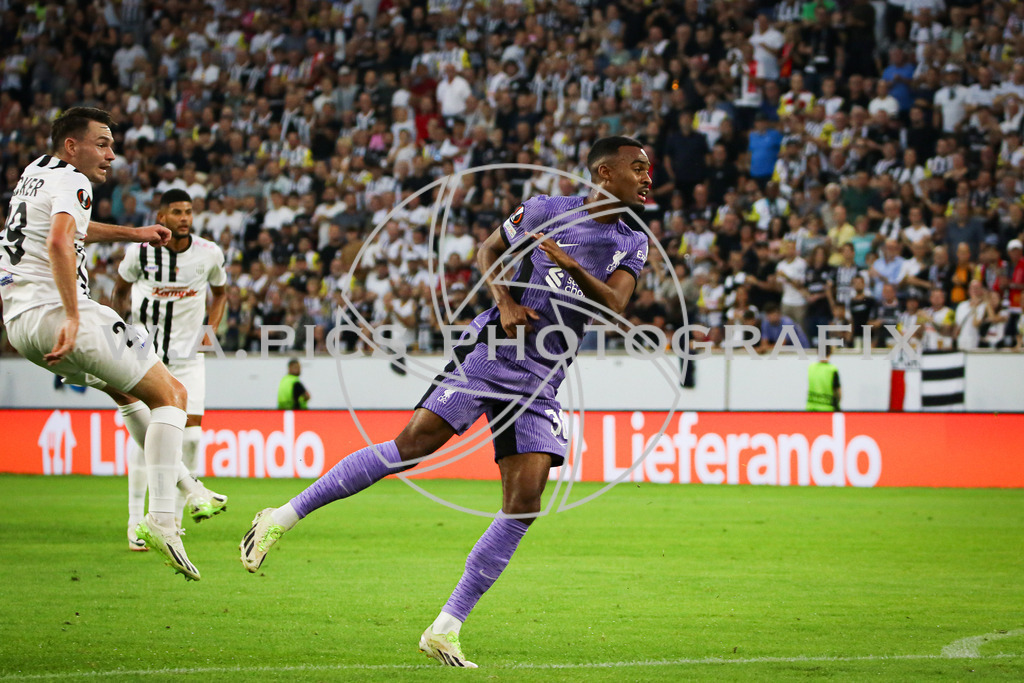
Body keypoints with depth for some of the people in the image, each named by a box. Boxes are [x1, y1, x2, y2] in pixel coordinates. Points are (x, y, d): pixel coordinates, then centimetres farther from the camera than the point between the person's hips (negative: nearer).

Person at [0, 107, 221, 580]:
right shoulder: (71, 181, -9)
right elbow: (58, 244, -28)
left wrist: (132, 234, 42)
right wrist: (73, 317, -30)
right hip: (55, 312, -10)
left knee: (125, 388, 30)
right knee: (170, 396, -4)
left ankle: (184, 486, 34)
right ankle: (161, 520, -17)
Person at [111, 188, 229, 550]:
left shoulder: (209, 253, -3)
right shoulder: (140, 251, -7)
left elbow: (220, 292, 17)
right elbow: (120, 291, 11)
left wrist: (212, 328, 2)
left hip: (189, 356, 2)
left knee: (191, 434, -8)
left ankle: (174, 517, 8)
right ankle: (136, 522, 0)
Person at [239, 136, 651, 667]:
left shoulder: (631, 245, 8)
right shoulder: (542, 210, 3)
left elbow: (614, 307, -7)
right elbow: (488, 251, 18)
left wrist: (572, 266, -23)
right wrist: (504, 300, 0)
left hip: (540, 383, 3)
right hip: (490, 354, -3)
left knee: (525, 500, -11)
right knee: (412, 446, -16)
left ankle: (446, 629, -5)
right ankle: (283, 517, -4)